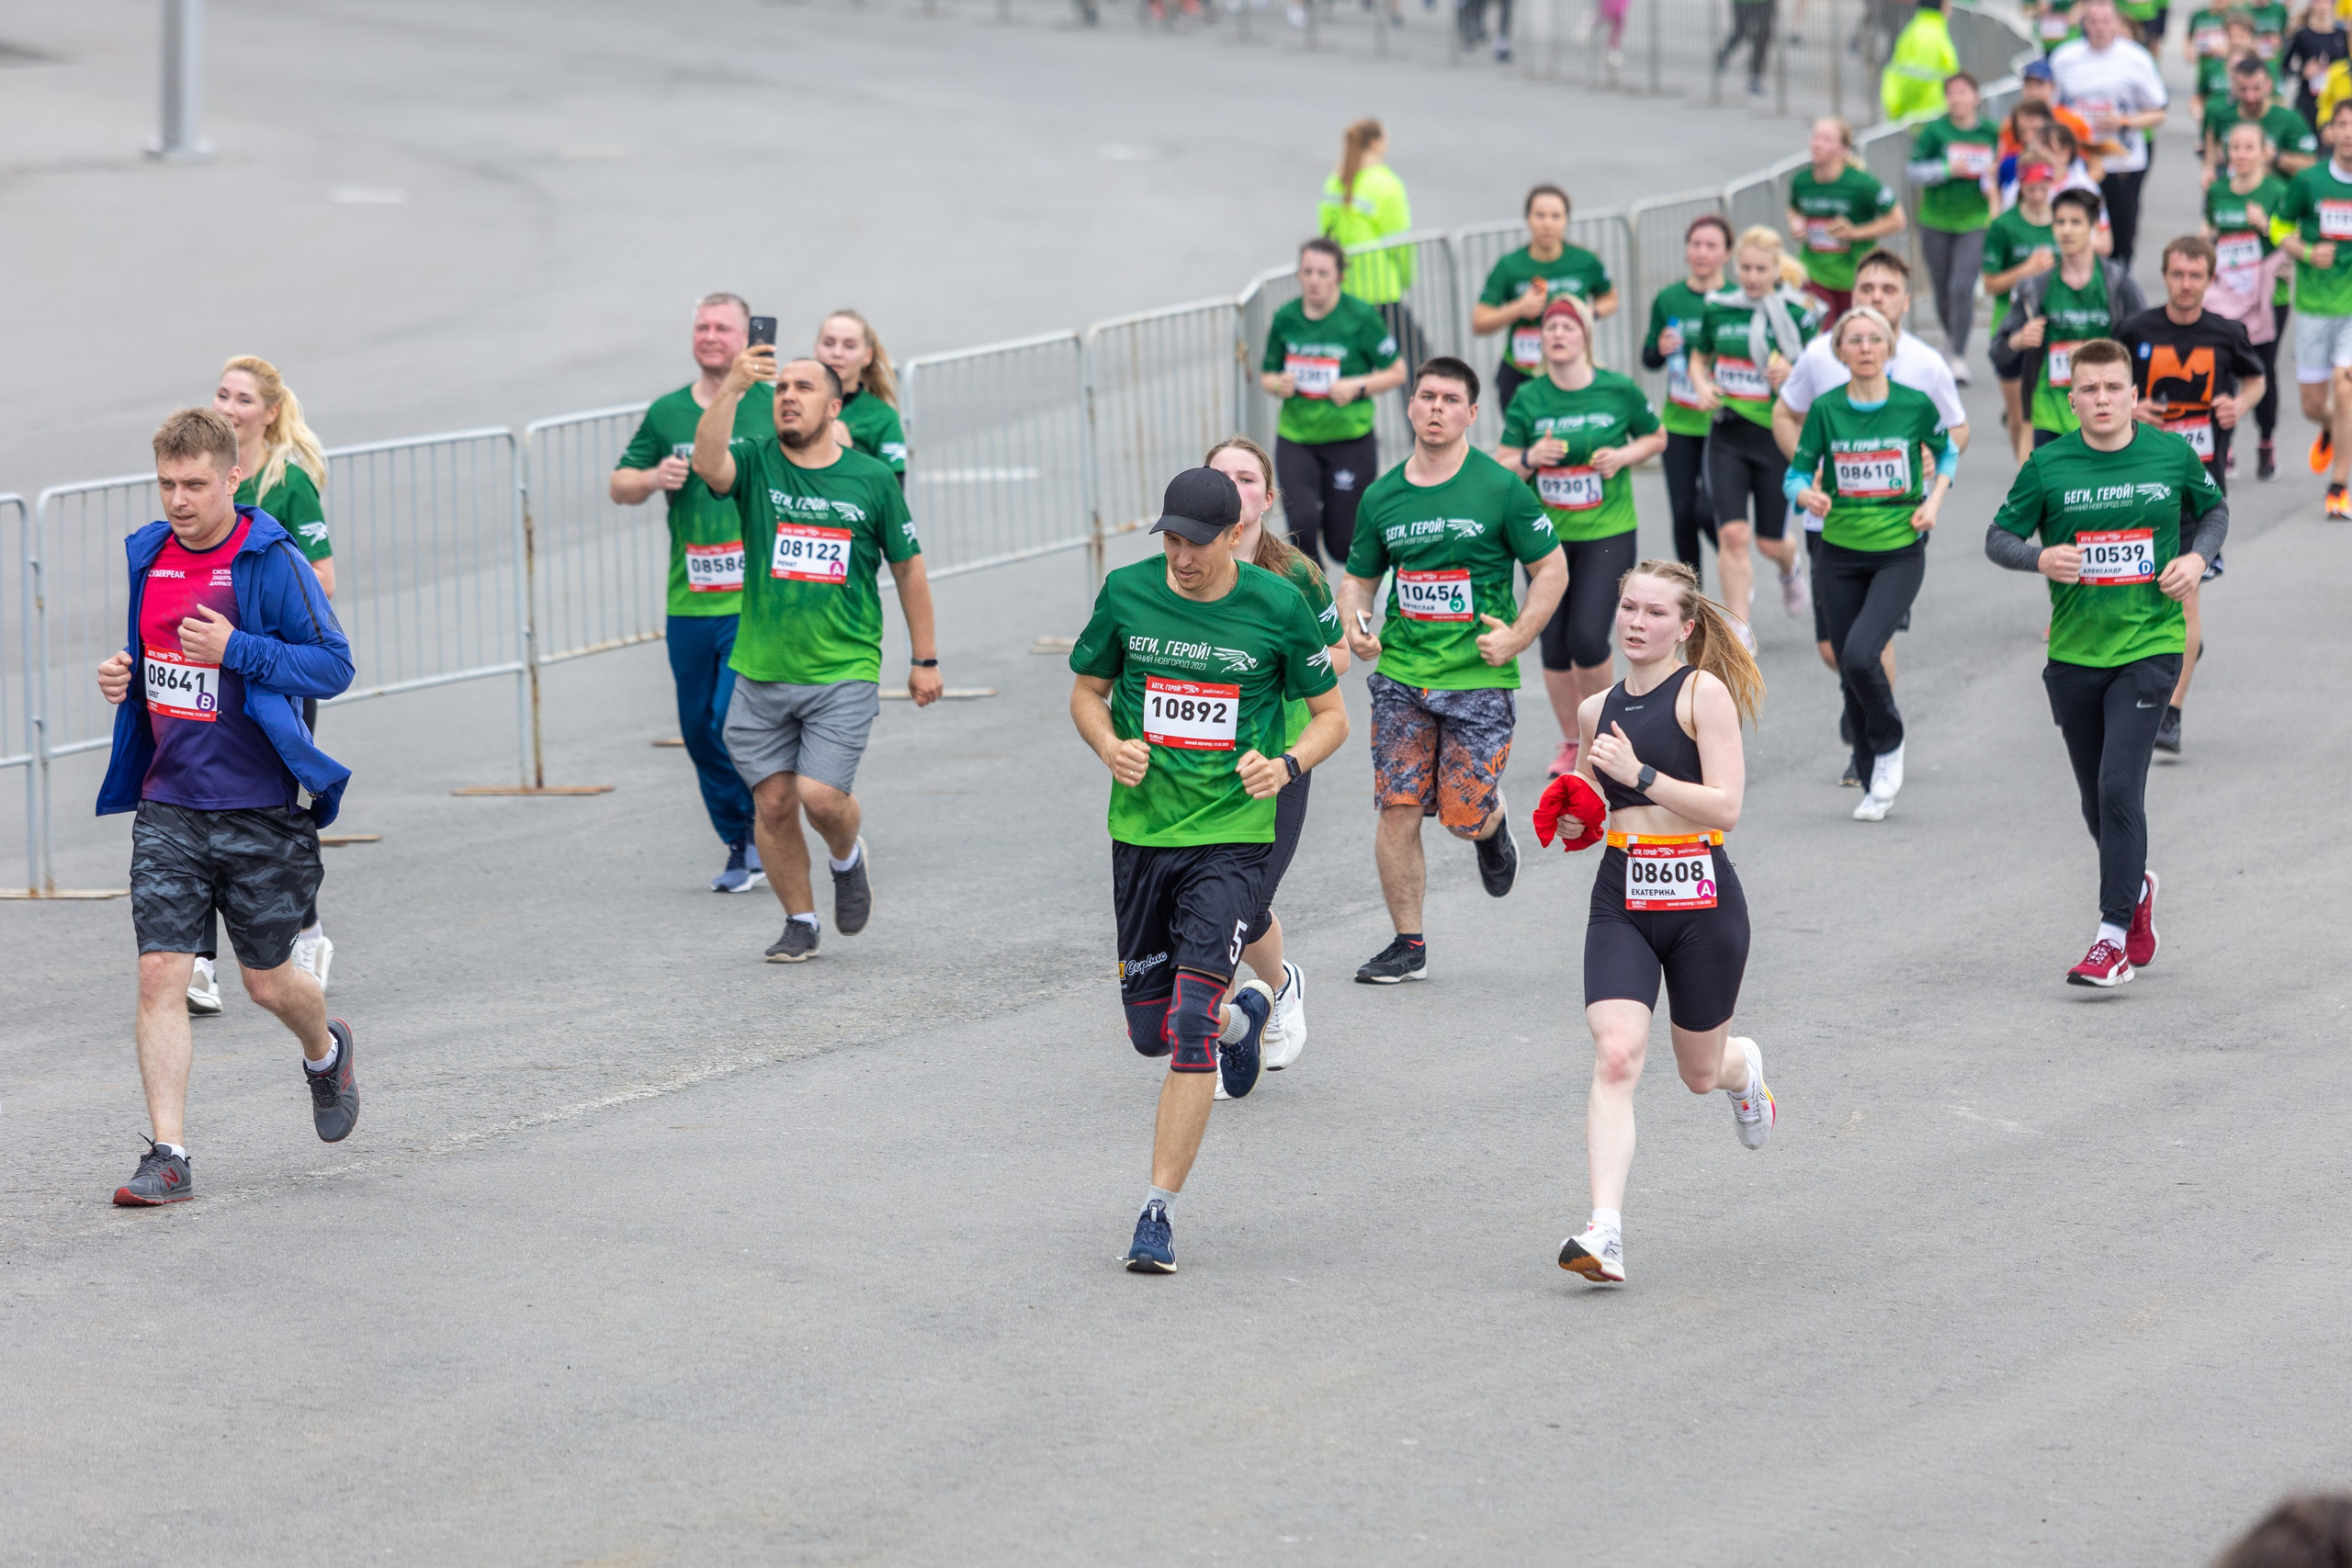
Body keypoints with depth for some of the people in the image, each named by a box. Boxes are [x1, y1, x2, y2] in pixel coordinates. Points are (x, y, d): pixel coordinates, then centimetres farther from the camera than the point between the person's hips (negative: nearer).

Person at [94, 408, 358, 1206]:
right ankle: (168, 1156, -6)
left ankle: (326, 1051, 44)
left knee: (267, 980, 9)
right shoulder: (148, 557, 6)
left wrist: (237, 649, -23)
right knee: (160, 974, -8)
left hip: (259, 810, -4)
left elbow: (335, 664, -12)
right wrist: (123, 678, 0)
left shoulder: (272, 563, -11)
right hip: (168, 805, 4)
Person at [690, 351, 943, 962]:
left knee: (821, 795, -14)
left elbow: (908, 568, 9)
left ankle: (847, 858, 20)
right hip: (761, 675, 2)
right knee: (773, 803, 4)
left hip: (843, 675, -2)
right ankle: (799, 921, 22)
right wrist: (729, 389, -37)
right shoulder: (755, 464, 0)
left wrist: (925, 660, 10)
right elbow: (708, 465, -24)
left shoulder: (872, 480, 1)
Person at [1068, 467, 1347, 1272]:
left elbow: (1331, 713, 4)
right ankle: (1242, 1015, 49)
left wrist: (1287, 765, -16)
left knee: (1191, 1026, -15)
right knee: (1149, 1030, 13)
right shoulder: (1127, 593, -1)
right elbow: (1086, 691, 12)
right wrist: (1111, 747, -9)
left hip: (1233, 836, -4)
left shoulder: (1278, 606, -7)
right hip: (1141, 832, 4)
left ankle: (1158, 1213, -10)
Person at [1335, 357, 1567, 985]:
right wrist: (1353, 623, -4)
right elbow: (1358, 577, 17)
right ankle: (1408, 944, 6)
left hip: (1478, 676, -3)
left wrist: (1518, 636, -11)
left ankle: (1494, 824, 33)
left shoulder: (1500, 488, -5)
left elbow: (1551, 568, 0)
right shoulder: (1382, 497, 7)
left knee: (1465, 816, -5)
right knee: (1398, 810, -4)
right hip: (1401, 674, 3)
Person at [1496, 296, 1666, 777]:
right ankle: (1571, 743, 23)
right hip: (1547, 536, 2)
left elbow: (1656, 437, 11)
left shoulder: (1619, 391, -4)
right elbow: (1501, 463, 5)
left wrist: (1625, 456, -8)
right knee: (1554, 647, 3)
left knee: (1588, 640, -14)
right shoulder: (1528, 399, -1)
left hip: (1607, 534, -2)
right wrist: (1530, 458, -16)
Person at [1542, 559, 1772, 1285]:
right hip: (1621, 901, 3)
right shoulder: (1598, 711, 10)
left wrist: (1637, 773, -23)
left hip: (1701, 902, -3)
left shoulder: (1704, 693, -7)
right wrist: (1571, 811, 1)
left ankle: (1744, 1067, 53)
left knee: (1700, 1072, 13)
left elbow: (1725, 806, -15)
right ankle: (1605, 1233, -24)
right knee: (1615, 1056, -17)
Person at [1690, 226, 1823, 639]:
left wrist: (1791, 375, -22)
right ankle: (1739, 630, -5)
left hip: (1777, 435, -2)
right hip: (1727, 437, 2)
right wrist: (1703, 386, -3)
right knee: (1732, 534, -11)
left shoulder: (1797, 314, -6)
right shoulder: (1718, 308, 3)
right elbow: (1699, 359, 18)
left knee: (1770, 542, 7)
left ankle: (1790, 570, 45)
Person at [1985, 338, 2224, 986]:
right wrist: (2040, 558, -19)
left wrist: (2197, 556, -5)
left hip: (2149, 646, -2)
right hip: (2074, 653, 2)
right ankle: (2136, 887, 42)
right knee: (2097, 801, 12)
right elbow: (1998, 537, 2)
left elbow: (2214, 511, 15)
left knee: (2119, 786, -15)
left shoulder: (2172, 454, -2)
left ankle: (2116, 936, -10)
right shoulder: (2048, 466, -4)